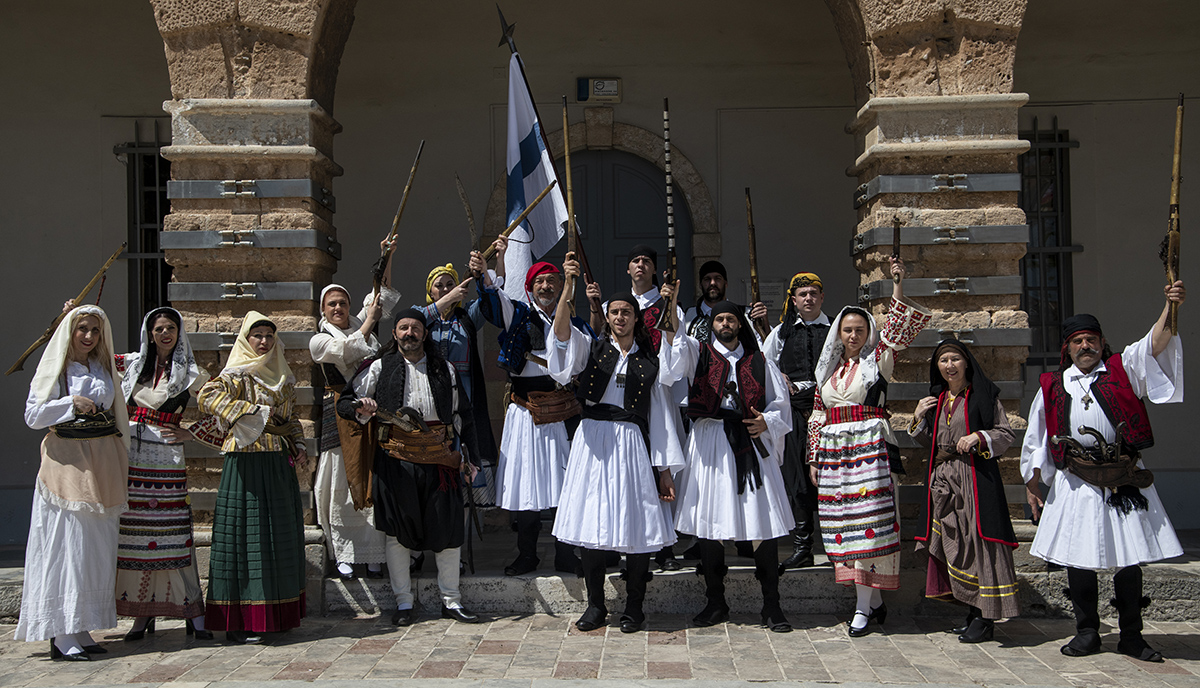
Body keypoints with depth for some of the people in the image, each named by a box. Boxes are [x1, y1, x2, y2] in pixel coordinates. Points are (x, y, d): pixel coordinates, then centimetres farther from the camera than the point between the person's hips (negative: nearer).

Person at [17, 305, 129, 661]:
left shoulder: (105, 368, 15)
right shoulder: (55, 368, 2)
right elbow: (32, 415, -3)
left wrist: (121, 459, 17)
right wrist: (71, 404, -14)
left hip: (103, 460, 5)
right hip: (67, 461, -5)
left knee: (97, 546, 5)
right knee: (66, 544, -8)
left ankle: (80, 631, 11)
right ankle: (62, 635, -5)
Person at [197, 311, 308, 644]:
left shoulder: (283, 378, 17)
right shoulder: (236, 374, -4)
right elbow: (208, 397, -20)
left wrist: (299, 446, 10)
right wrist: (256, 412, -19)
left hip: (280, 463, 7)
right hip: (247, 462, -7)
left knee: (281, 534, 9)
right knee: (247, 534, -7)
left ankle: (277, 613, 20)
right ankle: (239, 622, -2)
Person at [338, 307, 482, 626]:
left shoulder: (445, 370, 14)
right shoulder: (380, 368, 8)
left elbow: (463, 414, 17)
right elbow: (345, 401, 8)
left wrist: (468, 455, 12)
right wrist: (361, 410, -15)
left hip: (439, 457, 1)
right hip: (396, 456, -1)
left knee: (448, 528, 0)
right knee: (398, 530, 4)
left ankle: (451, 600, 13)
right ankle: (403, 602, 16)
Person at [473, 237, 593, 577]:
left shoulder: (574, 323, 13)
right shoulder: (519, 315, 7)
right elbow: (494, 300, -14)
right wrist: (486, 271, -35)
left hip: (563, 413, 1)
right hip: (525, 413, -1)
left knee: (567, 484, -1)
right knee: (526, 481, 2)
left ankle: (566, 555, 11)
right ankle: (526, 555, 15)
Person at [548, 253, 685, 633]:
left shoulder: (650, 361, 11)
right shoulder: (591, 348, 9)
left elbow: (661, 415, 10)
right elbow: (562, 334, -14)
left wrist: (665, 469, 5)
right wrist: (569, 285, -27)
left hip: (633, 444, 0)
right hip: (594, 441, 0)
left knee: (636, 525, -1)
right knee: (592, 522, 1)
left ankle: (634, 608, 13)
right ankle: (595, 606, 14)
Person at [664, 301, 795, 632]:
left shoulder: (759, 362, 14)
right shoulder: (698, 353, 11)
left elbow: (780, 405, 16)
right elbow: (674, 359, -11)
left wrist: (767, 422, -5)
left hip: (750, 444, 0)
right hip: (709, 443, 0)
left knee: (764, 524, -4)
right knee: (709, 524, 3)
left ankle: (771, 606, 6)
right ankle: (716, 604, 16)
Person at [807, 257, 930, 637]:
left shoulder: (878, 361, 5)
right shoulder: (828, 370, 18)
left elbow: (898, 326, -10)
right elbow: (818, 418, 19)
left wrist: (899, 285, -20)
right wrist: (814, 459, 16)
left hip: (870, 448, -5)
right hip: (833, 451, 5)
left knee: (868, 521, -10)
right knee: (841, 524, 3)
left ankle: (863, 606, -7)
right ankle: (873, 600, 14)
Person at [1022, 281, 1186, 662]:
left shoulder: (1123, 369, 9)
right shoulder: (1052, 387, 12)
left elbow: (1155, 345, -8)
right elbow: (1037, 439, 14)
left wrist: (1170, 308, -25)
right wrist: (1032, 486, 13)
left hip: (1124, 478, -1)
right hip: (1075, 483, 1)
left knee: (1129, 558, 3)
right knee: (1078, 558, 3)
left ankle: (1131, 637, 15)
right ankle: (1087, 633, 17)